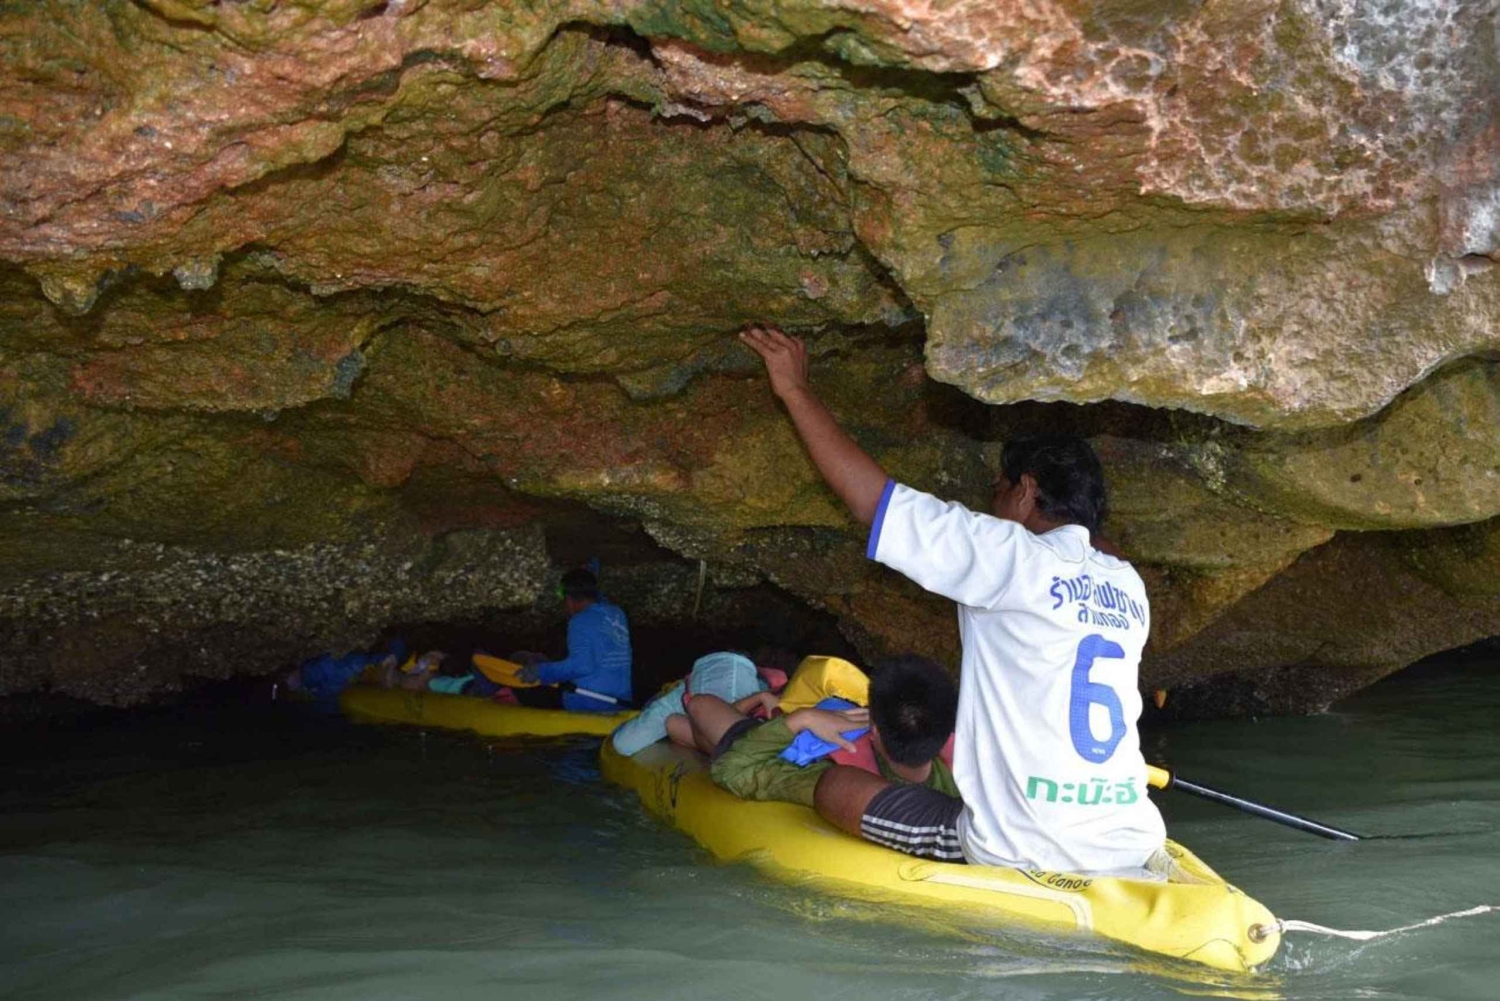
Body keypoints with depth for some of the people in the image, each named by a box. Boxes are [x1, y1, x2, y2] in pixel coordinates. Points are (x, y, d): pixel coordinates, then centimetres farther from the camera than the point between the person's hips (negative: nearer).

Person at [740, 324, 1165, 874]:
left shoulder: (1011, 556, -8)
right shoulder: (1129, 587, 10)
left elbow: (871, 495, -3)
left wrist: (796, 390, 7)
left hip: (1025, 858, -7)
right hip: (1134, 848, 7)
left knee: (838, 787, 6)